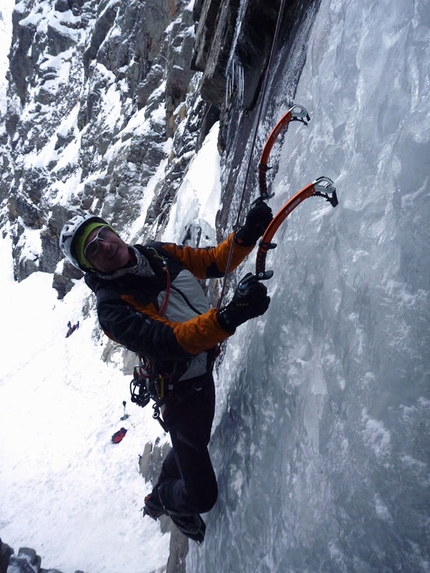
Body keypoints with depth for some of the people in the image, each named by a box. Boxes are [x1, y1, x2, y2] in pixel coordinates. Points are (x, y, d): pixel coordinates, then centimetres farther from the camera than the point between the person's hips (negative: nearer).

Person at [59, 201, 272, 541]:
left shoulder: (158, 253, -6)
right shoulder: (112, 308, -27)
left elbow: (213, 262, 0)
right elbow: (171, 342, -39)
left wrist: (248, 234, -18)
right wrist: (230, 316, -54)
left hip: (211, 367, 7)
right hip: (182, 394, -7)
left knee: (196, 441, 32)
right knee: (203, 496, 1)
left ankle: (165, 488, 64)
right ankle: (165, 499, 39)